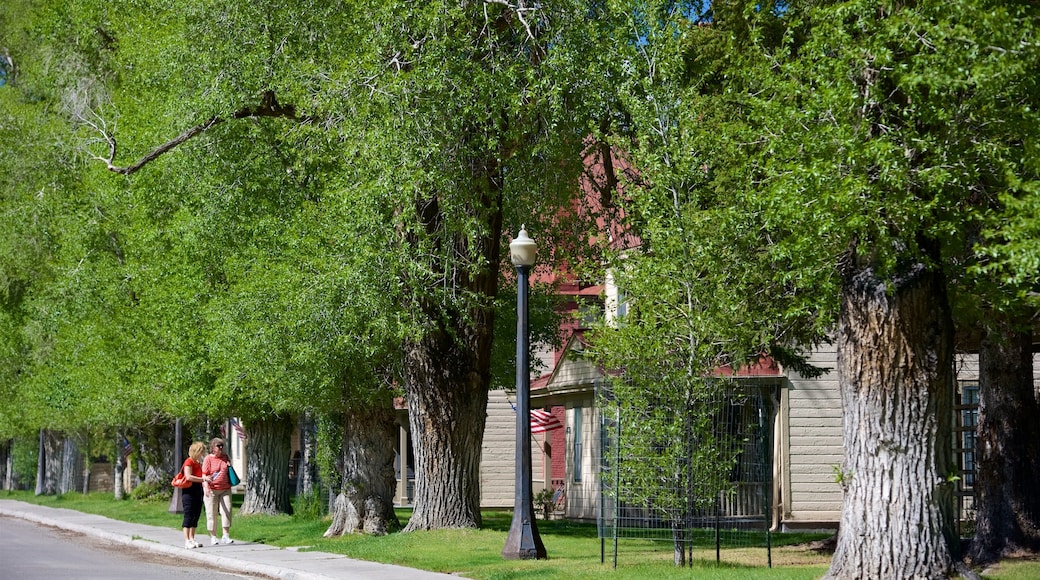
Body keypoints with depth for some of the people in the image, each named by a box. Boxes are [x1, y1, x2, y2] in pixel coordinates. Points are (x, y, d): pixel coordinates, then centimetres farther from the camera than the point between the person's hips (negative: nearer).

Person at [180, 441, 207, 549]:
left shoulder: (198, 463, 17)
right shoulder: (189, 462, -10)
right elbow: (188, 477, -23)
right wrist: (203, 479, -23)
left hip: (198, 491, 9)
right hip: (189, 491, -9)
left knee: (196, 515, 10)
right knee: (188, 515, -8)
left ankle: (192, 539, 15)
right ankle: (187, 541, -9)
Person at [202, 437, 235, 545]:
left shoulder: (225, 457, 12)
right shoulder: (208, 458, -3)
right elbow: (204, 474, -8)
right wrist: (206, 487, -21)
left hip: (225, 489, 4)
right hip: (212, 489, -4)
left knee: (227, 511, -3)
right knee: (212, 513, 1)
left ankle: (226, 536, 1)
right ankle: (213, 537, 8)